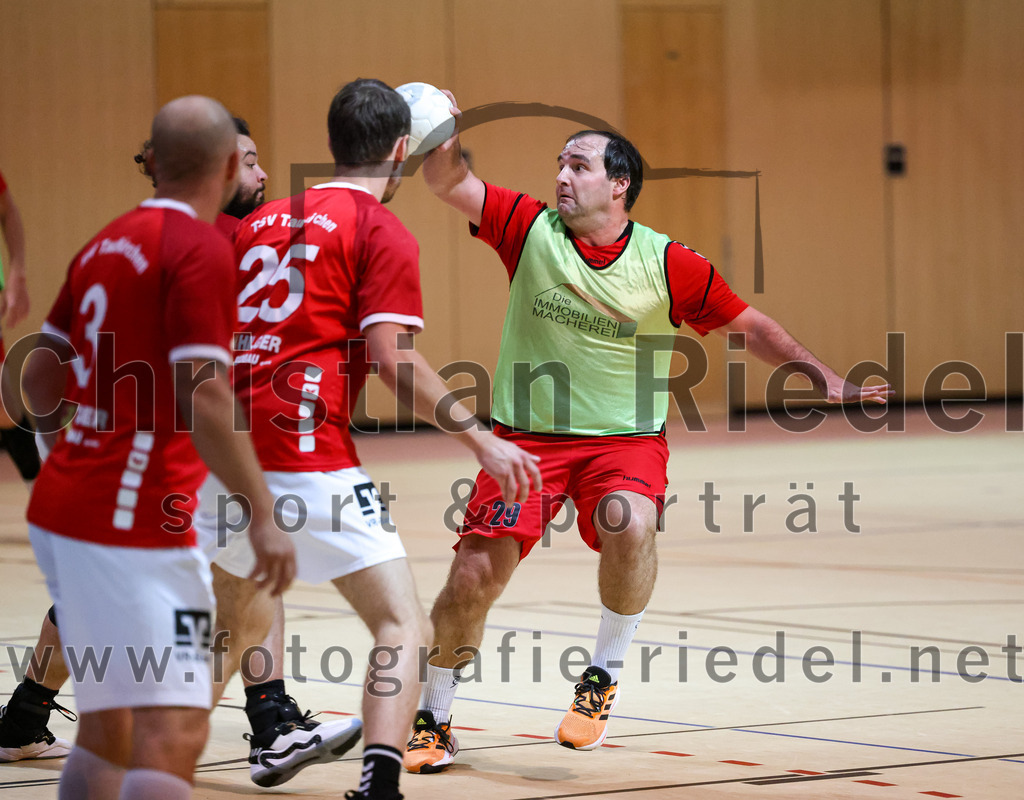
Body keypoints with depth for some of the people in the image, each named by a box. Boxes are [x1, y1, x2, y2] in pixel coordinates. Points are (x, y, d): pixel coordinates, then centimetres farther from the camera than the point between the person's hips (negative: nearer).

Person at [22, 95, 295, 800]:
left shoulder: (107, 243, 14)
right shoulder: (201, 248, -11)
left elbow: (41, 376, 20)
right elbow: (203, 398, -19)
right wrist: (264, 515, -16)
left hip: (62, 507, 9)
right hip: (132, 525, -9)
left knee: (108, 728, 18)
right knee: (174, 738, -13)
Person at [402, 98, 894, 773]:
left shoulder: (668, 265, -5)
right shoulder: (531, 228, -2)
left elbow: (749, 325, 4)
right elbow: (449, 182, -8)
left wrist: (823, 377, -3)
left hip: (626, 439, -1)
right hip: (528, 437, 1)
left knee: (628, 524, -34)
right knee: (474, 577, -10)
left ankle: (605, 674, -10)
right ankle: (434, 719, 15)